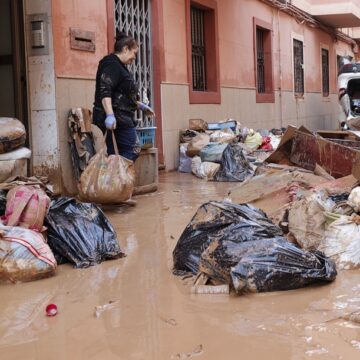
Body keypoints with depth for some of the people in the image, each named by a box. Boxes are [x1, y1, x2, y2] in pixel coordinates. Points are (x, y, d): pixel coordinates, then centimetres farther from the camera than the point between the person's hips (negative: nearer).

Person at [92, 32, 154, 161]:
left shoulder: (118, 66, 22)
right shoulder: (112, 64, -10)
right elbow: (105, 91, -24)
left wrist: (140, 106, 33)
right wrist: (110, 115, -33)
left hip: (120, 117, 10)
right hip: (117, 119, -10)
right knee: (132, 151, -8)